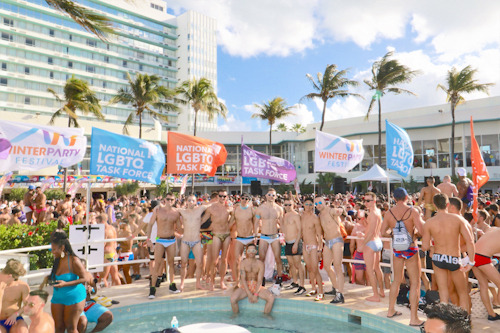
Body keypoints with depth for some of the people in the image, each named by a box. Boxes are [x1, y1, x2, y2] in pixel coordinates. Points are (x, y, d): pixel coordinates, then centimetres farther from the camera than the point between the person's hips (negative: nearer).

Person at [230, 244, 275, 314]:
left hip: (256, 286, 1)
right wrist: (249, 294, -18)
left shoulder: (260, 264, -2)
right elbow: (243, 279, -11)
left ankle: (266, 315, 4)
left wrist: (255, 295, -19)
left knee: (271, 298, -24)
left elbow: (259, 280, -9)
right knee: (233, 299, -29)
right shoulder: (243, 263, -5)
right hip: (245, 287, -1)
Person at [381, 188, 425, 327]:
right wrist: (421, 220, 3)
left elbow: (382, 231, 3)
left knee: (397, 280, 19)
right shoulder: (412, 211, -12)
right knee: (415, 283, 5)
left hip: (396, 250, 4)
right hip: (411, 249, -4)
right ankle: (414, 318, 7)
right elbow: (422, 231, -17)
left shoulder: (389, 213, -3)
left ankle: (391, 310, 29)